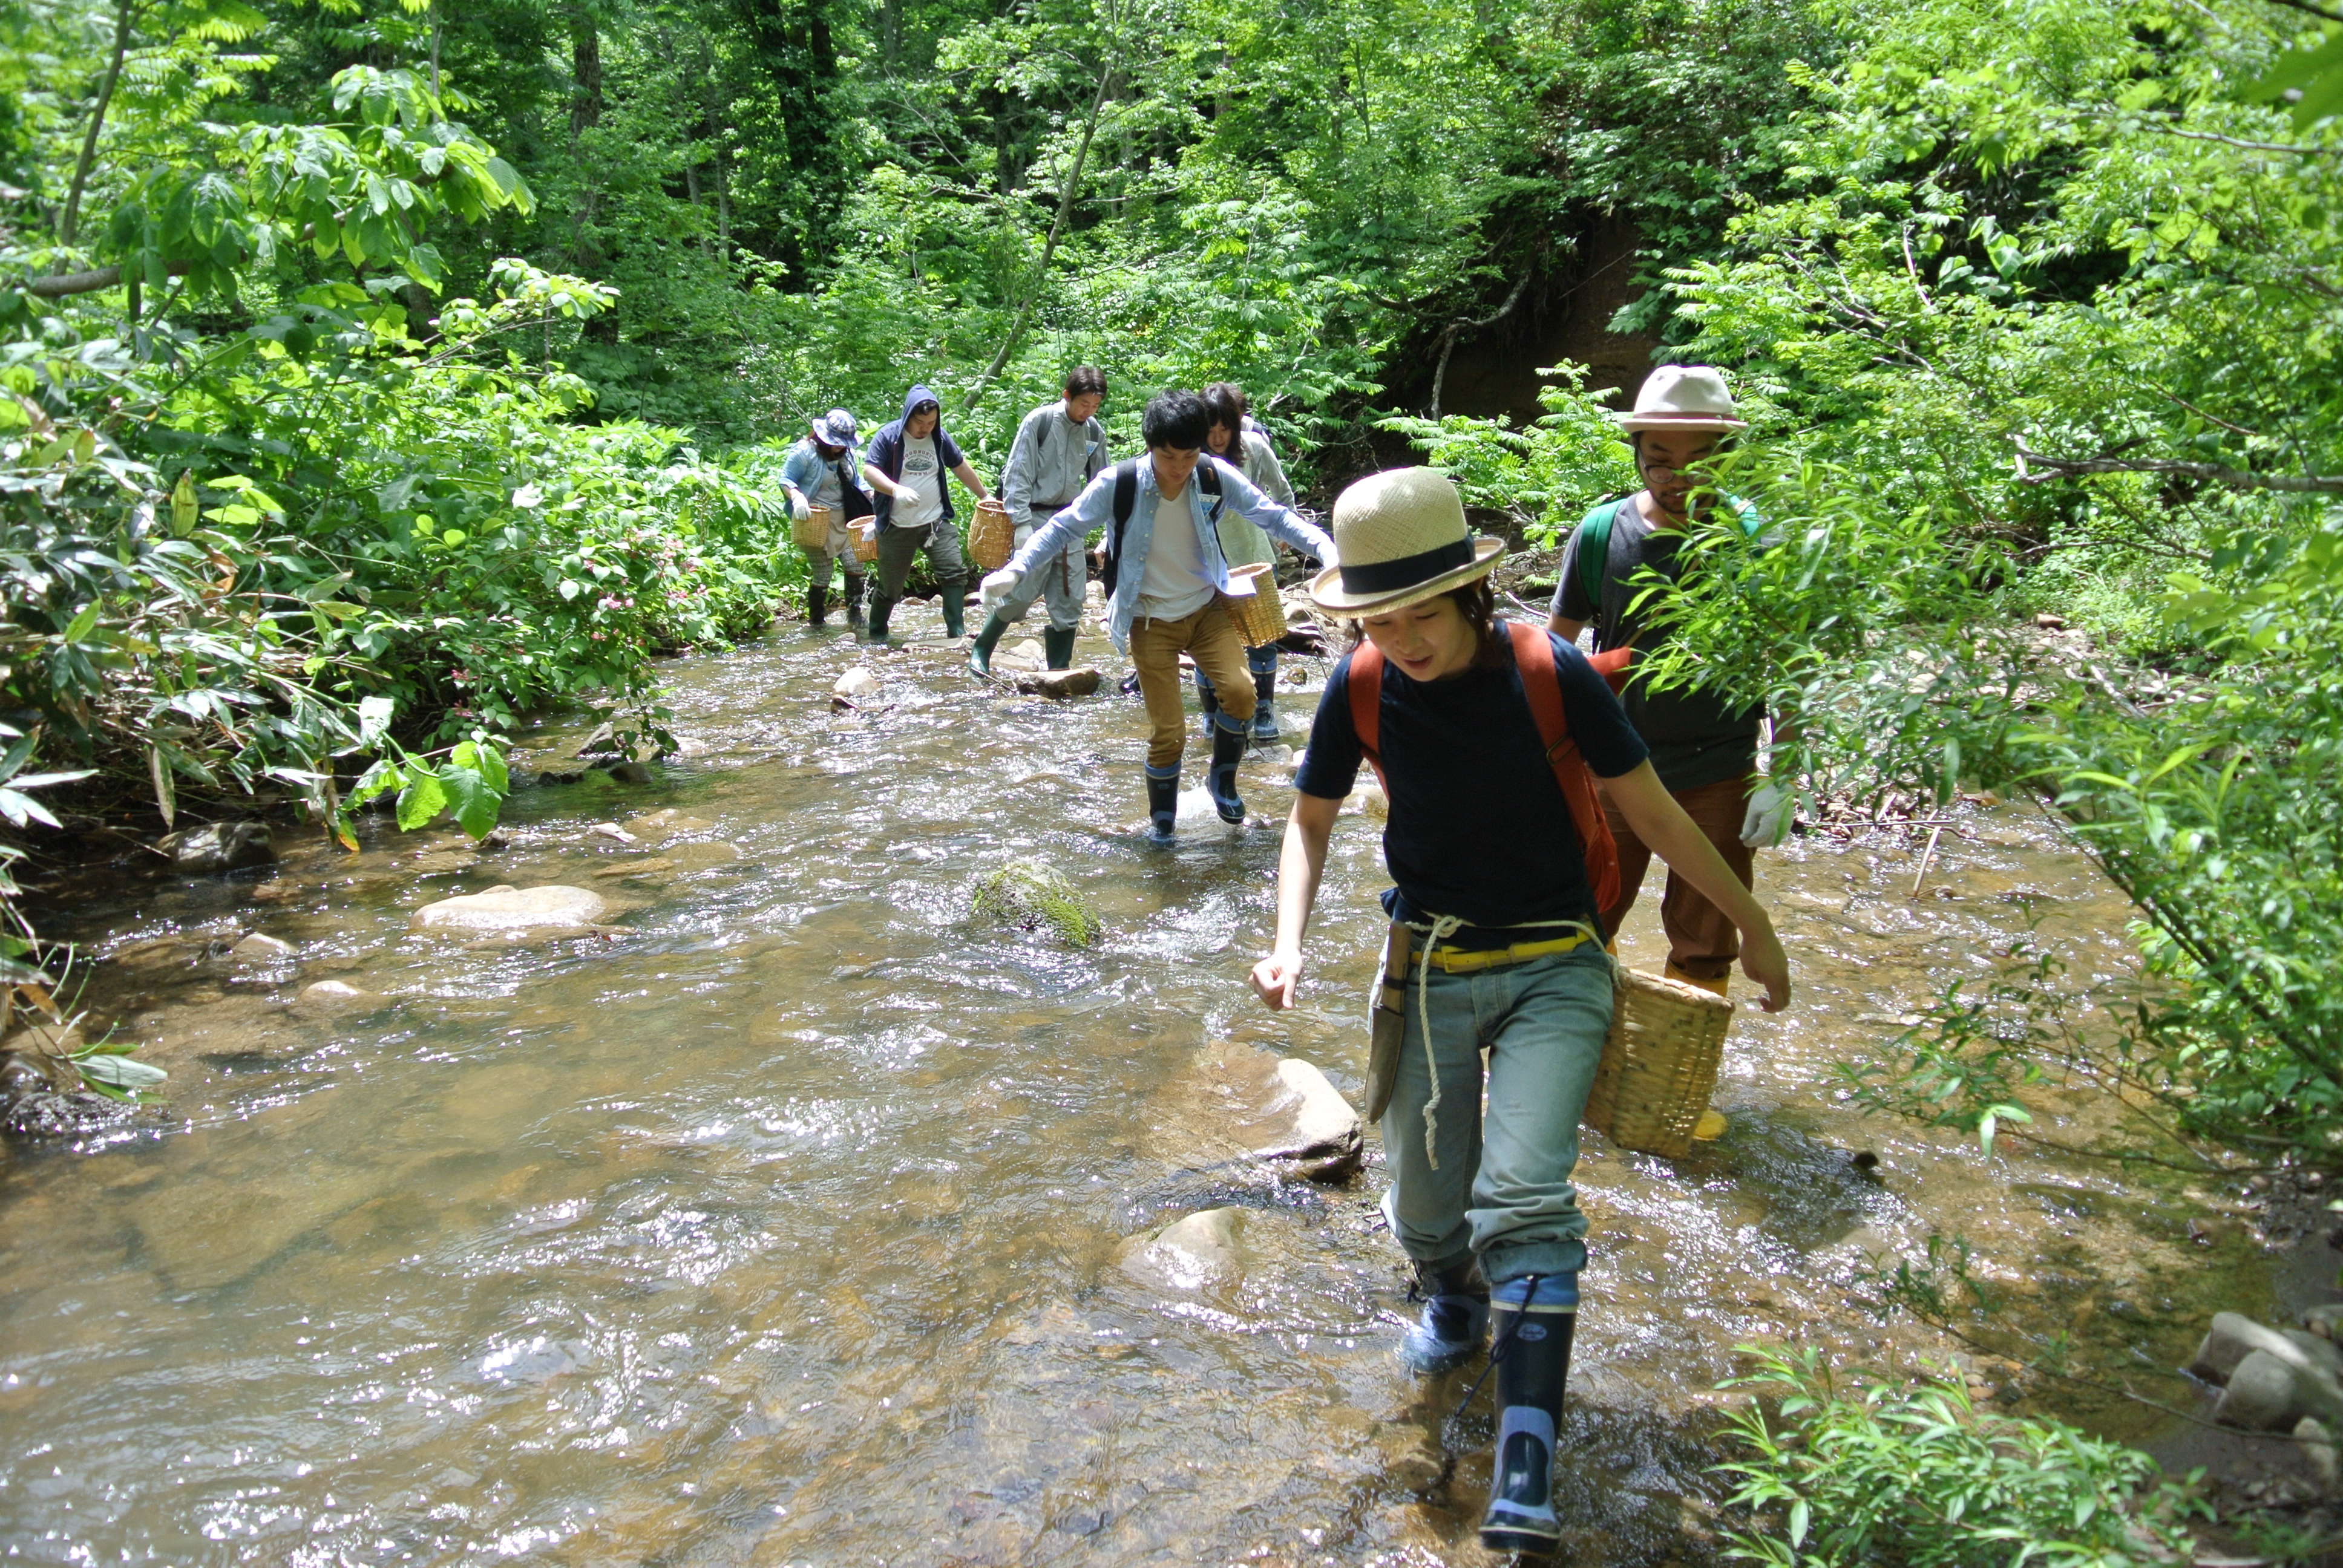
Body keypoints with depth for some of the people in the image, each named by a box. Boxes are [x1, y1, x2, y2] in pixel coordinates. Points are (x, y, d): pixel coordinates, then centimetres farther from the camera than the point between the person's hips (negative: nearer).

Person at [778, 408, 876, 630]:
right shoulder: (805, 451, -9)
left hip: (844, 520, 6)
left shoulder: (846, 454, 12)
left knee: (855, 564, -5)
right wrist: (796, 497, -28)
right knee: (822, 574, -4)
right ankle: (815, 621, 12)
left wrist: (871, 496, 7)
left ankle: (854, 615, 9)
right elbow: (786, 480, -9)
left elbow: (856, 481, 23)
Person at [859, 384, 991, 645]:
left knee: (955, 572, -11)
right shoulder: (888, 437, -7)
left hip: (936, 523, 3)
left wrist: (985, 495, 24)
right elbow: (869, 470, -16)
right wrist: (896, 490, -33)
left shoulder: (940, 438, 5)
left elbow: (961, 469, 18)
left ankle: (956, 633, -7)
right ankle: (877, 634, 25)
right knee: (890, 585, 6)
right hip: (897, 527, -3)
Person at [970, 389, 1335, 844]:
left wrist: (1326, 548, -19)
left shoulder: (1217, 478, -12)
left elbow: (1273, 516, -5)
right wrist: (1016, 571, -21)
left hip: (1209, 608, 2)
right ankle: (1161, 820, 23)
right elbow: (1063, 528, -9)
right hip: (1152, 621, -1)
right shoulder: (1118, 485, -18)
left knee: (1239, 690, -22)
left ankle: (1222, 779, 6)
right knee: (1167, 730, -2)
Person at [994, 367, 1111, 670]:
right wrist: (1021, 524, -15)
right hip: (1036, 517, -5)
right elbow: (1018, 475, -10)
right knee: (1022, 592, -10)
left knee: (1070, 600, 5)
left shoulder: (1095, 432, 5)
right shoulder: (1039, 421, -10)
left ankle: (1059, 670, 15)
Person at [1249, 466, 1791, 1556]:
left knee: (1522, 1197, -19)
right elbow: (1311, 821, 7)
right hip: (1430, 970, 3)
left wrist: (1751, 922, 5)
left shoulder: (1551, 673, -15)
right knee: (1425, 1209, 10)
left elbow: (1652, 811, -3)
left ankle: (1526, 1467, -12)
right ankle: (1456, 1303, 46)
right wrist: (1289, 942, -9)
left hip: (1553, 971, -3)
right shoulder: (1361, 686, -8)